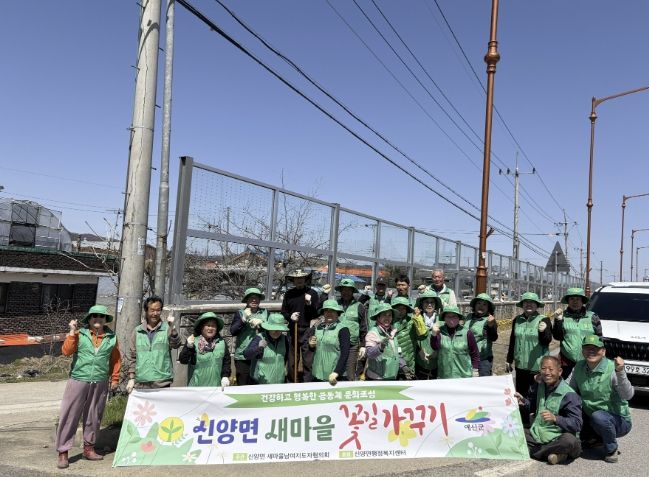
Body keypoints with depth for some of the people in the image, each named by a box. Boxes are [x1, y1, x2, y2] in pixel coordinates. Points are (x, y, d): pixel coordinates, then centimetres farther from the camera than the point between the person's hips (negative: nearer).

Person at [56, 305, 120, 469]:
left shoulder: (112, 337, 4)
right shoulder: (80, 334, -1)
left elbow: (115, 360, 12)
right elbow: (66, 351, -11)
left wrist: (115, 379, 13)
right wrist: (72, 332, -16)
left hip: (100, 384, 2)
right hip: (78, 380, -2)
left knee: (93, 417, 11)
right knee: (69, 416, -1)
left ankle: (89, 448, 25)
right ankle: (63, 452, 9)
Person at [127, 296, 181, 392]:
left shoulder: (167, 329, 3)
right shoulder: (137, 331, 10)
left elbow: (176, 345, -13)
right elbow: (133, 357, 12)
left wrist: (171, 327, -26)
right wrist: (131, 378, 7)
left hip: (162, 383, -2)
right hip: (141, 384, 2)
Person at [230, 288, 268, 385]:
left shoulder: (265, 312, 10)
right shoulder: (240, 313, 5)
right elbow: (233, 331, -4)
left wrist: (261, 323, -12)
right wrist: (244, 319, -15)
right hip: (243, 357, -1)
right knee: (242, 386, 4)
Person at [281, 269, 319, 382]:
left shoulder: (312, 293, 1)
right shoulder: (289, 294, 8)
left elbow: (317, 314, 0)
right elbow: (283, 312, 13)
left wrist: (310, 304, -17)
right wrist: (290, 317, -7)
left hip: (308, 331, -2)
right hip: (293, 332, 2)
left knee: (308, 362, -1)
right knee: (292, 363, 10)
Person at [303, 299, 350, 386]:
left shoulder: (342, 329, -5)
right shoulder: (317, 327, 8)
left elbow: (344, 353, -11)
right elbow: (304, 343, 17)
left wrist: (336, 372, -19)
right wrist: (310, 345, -5)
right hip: (317, 376, 4)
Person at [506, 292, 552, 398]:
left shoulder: (544, 320, -6)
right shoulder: (517, 320, 6)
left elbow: (547, 341, -9)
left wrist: (543, 331, -30)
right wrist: (509, 360, 16)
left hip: (538, 366, -4)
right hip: (520, 366, 4)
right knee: (520, 394, 12)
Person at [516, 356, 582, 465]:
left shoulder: (569, 395, -12)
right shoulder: (538, 386, 9)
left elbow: (577, 424, -19)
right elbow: (532, 407, 22)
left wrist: (555, 418, -34)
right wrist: (523, 402, 0)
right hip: (536, 435, 6)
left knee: (570, 441, -39)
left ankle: (533, 452, -18)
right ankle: (550, 453, -17)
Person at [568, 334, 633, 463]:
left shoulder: (612, 369, -21)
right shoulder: (579, 367, -3)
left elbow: (628, 396, -29)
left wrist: (620, 373, -44)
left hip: (618, 420, -6)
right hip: (590, 417, 7)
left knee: (598, 416, -35)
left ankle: (611, 449, -6)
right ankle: (596, 437, 16)